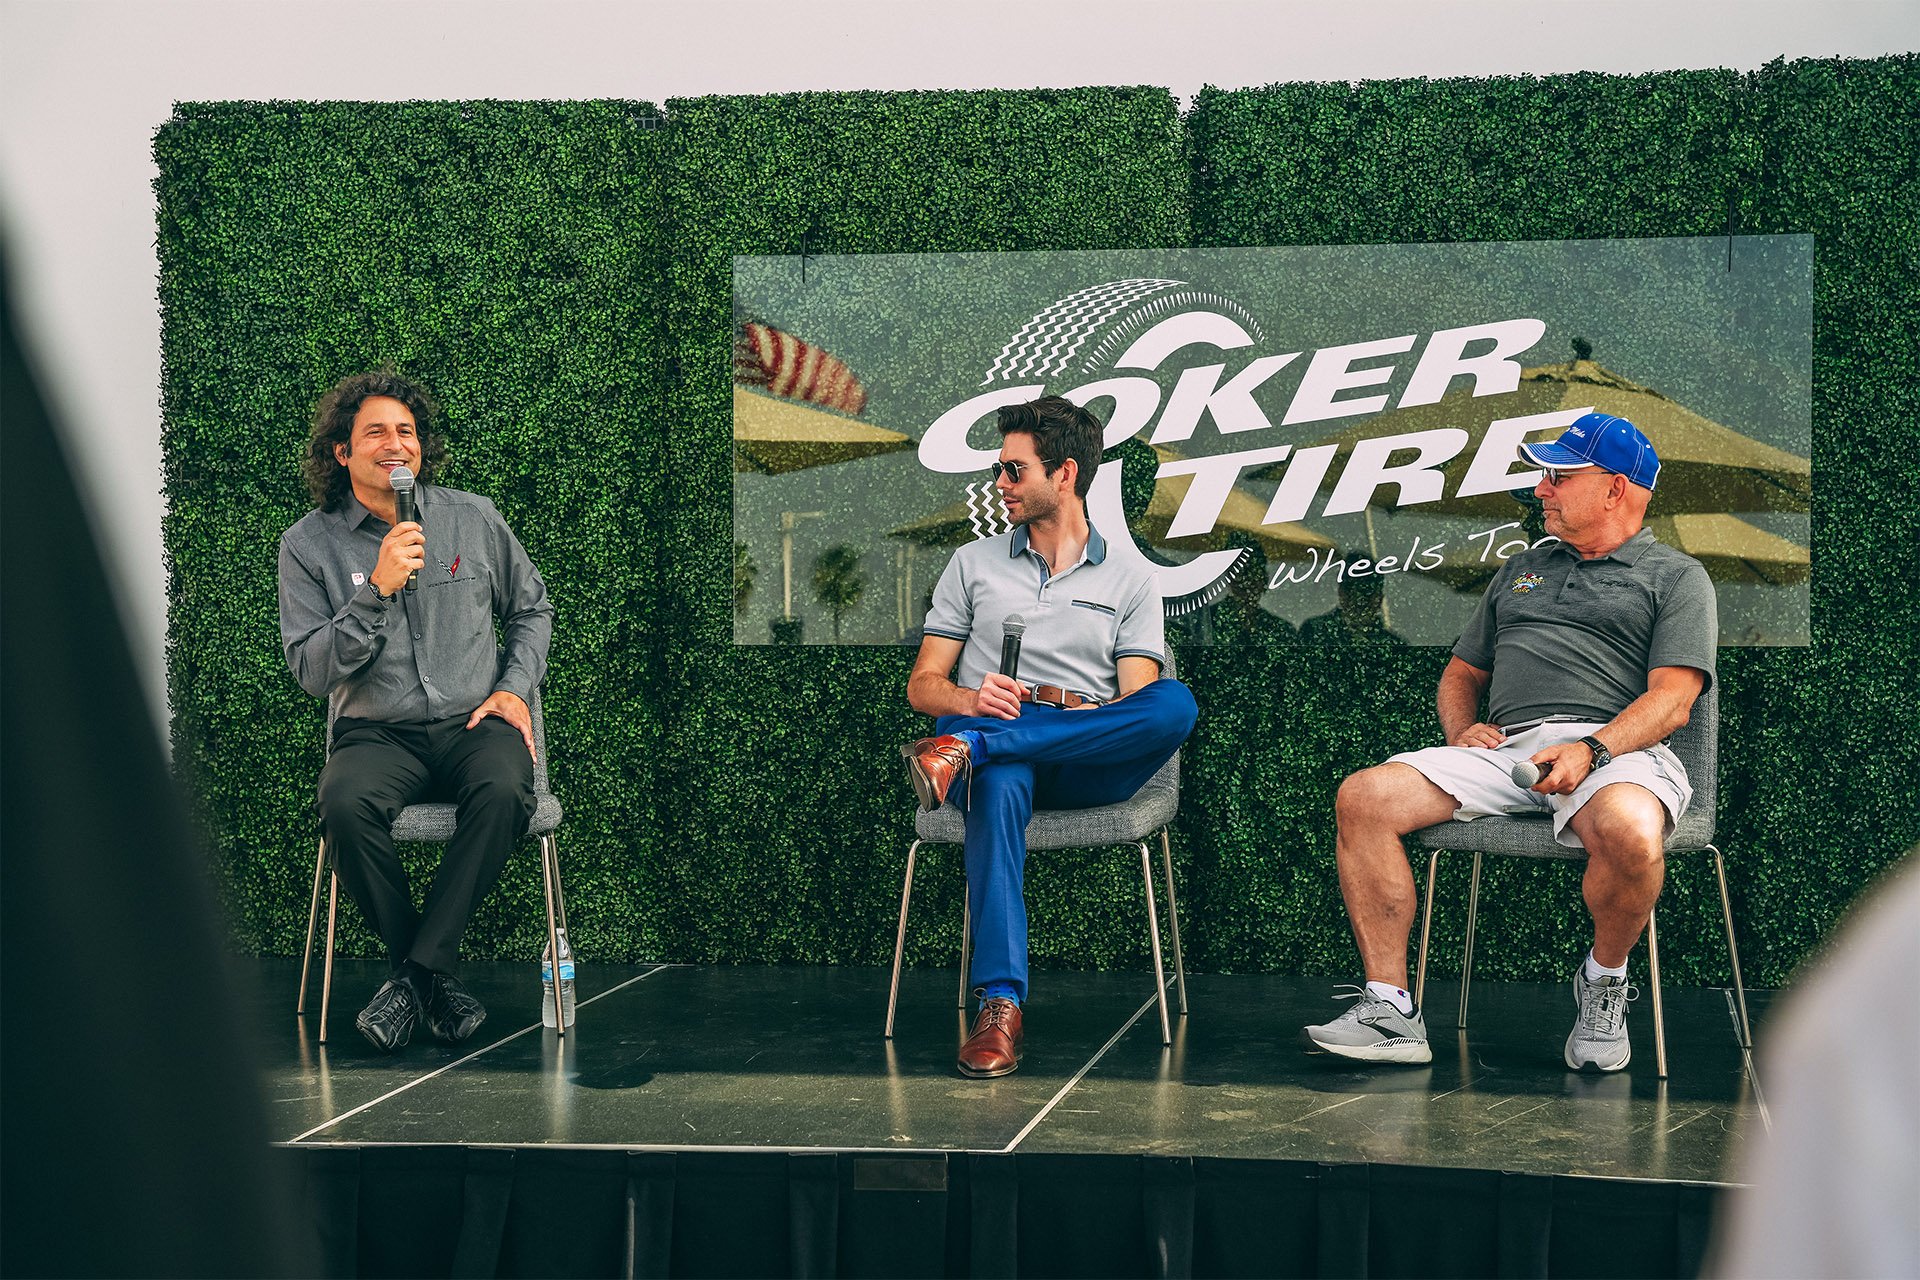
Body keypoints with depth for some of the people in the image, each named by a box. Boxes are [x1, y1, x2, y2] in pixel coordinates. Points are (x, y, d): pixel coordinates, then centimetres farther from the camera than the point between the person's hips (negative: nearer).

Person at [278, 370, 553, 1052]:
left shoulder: (473, 518, 7)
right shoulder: (310, 543, 1)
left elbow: (532, 609, 21)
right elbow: (312, 671, -4)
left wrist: (513, 688, 4)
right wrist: (376, 590, -16)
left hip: (472, 722, 1)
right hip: (377, 732, -1)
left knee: (504, 791, -35)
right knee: (346, 804, -35)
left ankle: (417, 970, -23)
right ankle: (435, 975, -16)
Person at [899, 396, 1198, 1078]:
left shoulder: (1130, 579, 16)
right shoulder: (973, 564, 21)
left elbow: (1141, 703, 4)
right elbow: (922, 684, 15)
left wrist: (1079, 712, -19)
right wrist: (972, 700, -9)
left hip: (1087, 765, 0)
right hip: (998, 753, 0)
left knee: (1176, 703, -33)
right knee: (1000, 786, -40)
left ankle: (966, 750, -38)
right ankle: (1000, 1004, -49)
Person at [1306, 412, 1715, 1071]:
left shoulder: (1675, 577, 12)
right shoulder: (1521, 570, 30)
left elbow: (1672, 697, -2)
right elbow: (1462, 673, 32)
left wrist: (1591, 750, -20)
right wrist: (1462, 730, 8)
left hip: (1614, 749, -5)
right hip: (1505, 747, 5)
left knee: (1631, 833, -41)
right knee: (1363, 797, -18)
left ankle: (1604, 979, -9)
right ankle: (1389, 1009, -18)